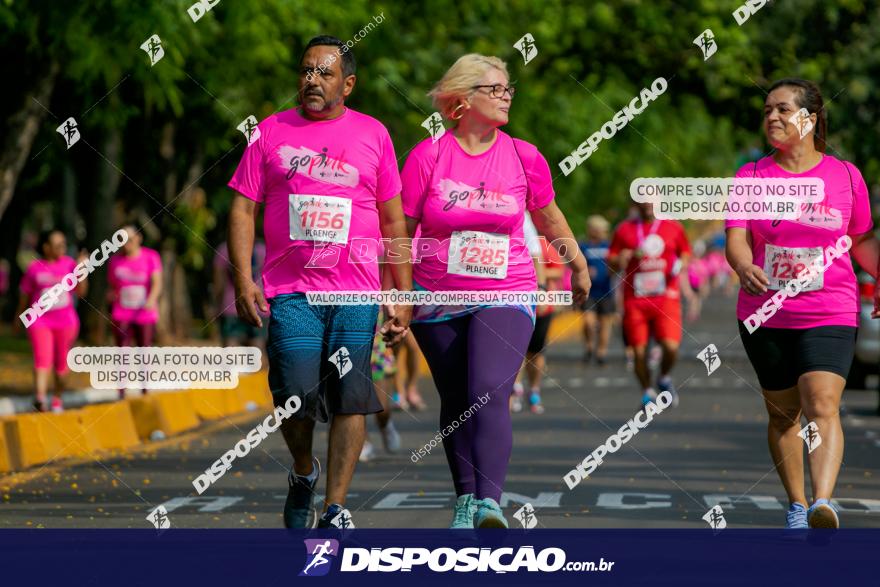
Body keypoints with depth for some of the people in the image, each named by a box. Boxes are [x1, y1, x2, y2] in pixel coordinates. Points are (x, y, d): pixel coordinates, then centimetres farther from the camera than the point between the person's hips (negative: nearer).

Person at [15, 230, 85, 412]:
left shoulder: (69, 264, 2)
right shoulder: (34, 267, 0)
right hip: (40, 320, -2)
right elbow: (25, 294, 11)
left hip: (65, 321, 2)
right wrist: (18, 317, 18)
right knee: (42, 360, -17)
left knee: (62, 363, 9)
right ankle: (40, 398, -28)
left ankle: (57, 399, 24)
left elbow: (81, 291, 0)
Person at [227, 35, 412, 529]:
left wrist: (403, 296, 7)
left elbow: (394, 222, 12)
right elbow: (243, 209, 7)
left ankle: (336, 509, 3)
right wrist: (244, 280, -5)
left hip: (356, 293, 0)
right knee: (296, 399, -9)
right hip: (290, 292, 0)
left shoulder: (373, 135, 9)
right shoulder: (271, 132, 8)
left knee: (350, 400, -5)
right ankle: (303, 473, 21)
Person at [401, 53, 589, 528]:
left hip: (506, 297, -1)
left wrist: (579, 267, 28)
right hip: (438, 302, 1)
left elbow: (548, 218, 18)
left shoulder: (524, 158, 0)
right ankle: (465, 501, 25)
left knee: (489, 394, -21)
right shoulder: (428, 156, -4)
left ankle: (489, 503, -31)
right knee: (456, 403, 11)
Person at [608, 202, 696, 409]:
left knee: (671, 347, -16)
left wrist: (682, 266, -1)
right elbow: (611, 263, 8)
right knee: (639, 351, -2)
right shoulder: (625, 230, 7)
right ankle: (647, 392, 19)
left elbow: (685, 253, 20)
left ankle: (664, 378, 14)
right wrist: (629, 255, -11)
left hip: (666, 299, -1)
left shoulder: (673, 228, 8)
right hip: (635, 301, 1)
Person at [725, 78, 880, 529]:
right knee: (783, 413, 9)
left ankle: (823, 502, -30)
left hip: (830, 315, -2)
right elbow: (737, 237, -7)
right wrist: (744, 267, -29)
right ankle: (796, 505, 22)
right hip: (764, 316, 2)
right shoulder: (752, 176, 4)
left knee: (822, 406, -18)